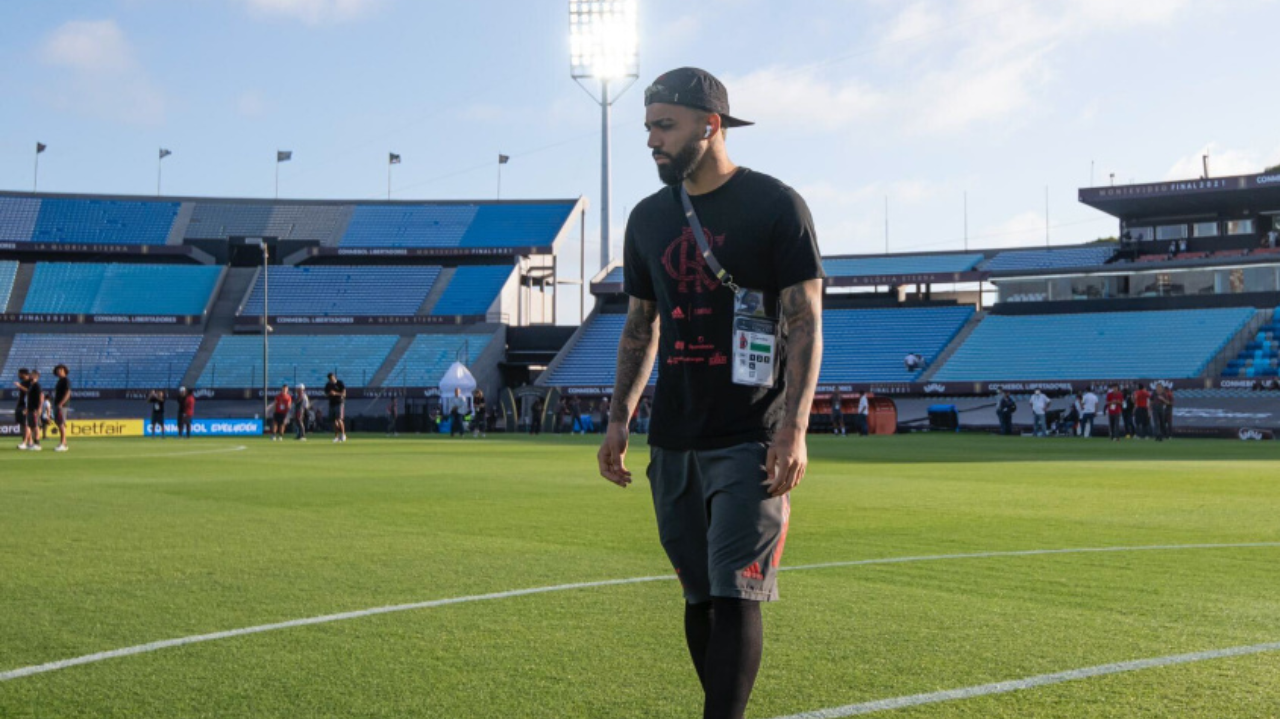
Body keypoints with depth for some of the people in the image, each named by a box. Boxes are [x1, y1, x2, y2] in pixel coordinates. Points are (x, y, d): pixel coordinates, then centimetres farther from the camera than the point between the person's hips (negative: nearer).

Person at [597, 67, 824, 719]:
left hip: (750, 440, -6)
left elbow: (805, 323, -8)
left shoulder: (775, 206, -4)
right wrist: (619, 417, 10)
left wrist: (794, 428, -16)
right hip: (673, 441, 6)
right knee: (700, 597, 10)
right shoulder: (648, 218, 12)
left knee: (734, 596, -10)